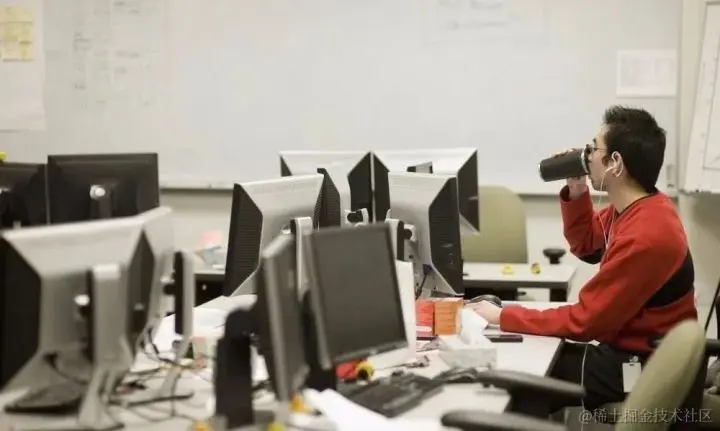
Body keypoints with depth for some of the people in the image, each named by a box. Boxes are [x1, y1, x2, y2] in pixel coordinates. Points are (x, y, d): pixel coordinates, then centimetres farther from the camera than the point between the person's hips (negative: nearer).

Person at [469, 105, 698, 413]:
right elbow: (586, 245, 18)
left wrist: (503, 317, -14)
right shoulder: (637, 206, 0)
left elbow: (583, 321, -22)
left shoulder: (644, 237, -28)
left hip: (642, 369, -8)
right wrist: (576, 193, 1)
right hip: (630, 347, 8)